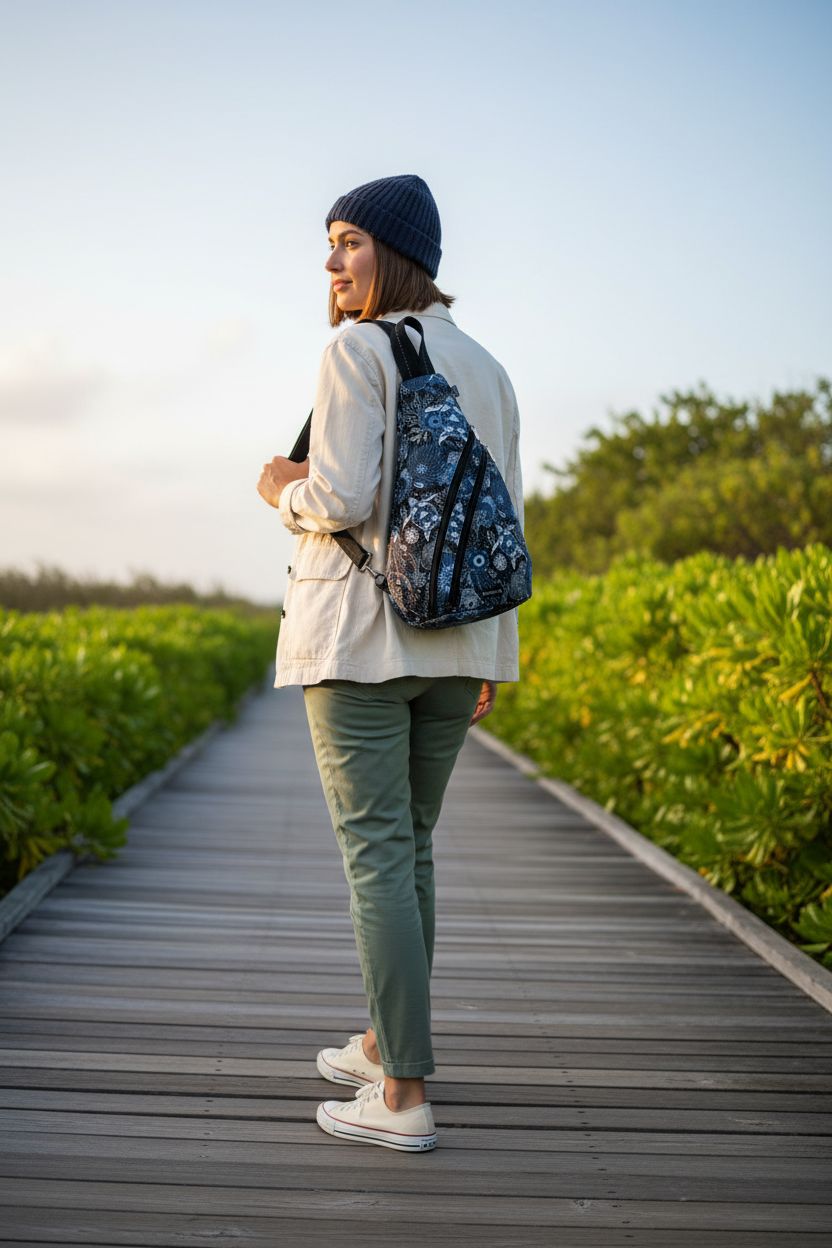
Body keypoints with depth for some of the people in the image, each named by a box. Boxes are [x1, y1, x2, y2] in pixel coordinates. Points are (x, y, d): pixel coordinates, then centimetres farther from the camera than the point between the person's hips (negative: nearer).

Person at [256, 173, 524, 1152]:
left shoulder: (357, 351, -10)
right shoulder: (486, 370, 12)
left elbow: (342, 500, -19)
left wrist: (283, 492, 3)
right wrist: (493, 653, 17)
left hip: (358, 632, -7)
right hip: (453, 643, 7)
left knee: (375, 855, -5)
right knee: (407, 844, 17)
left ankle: (403, 1098, -4)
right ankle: (382, 1045, 28)